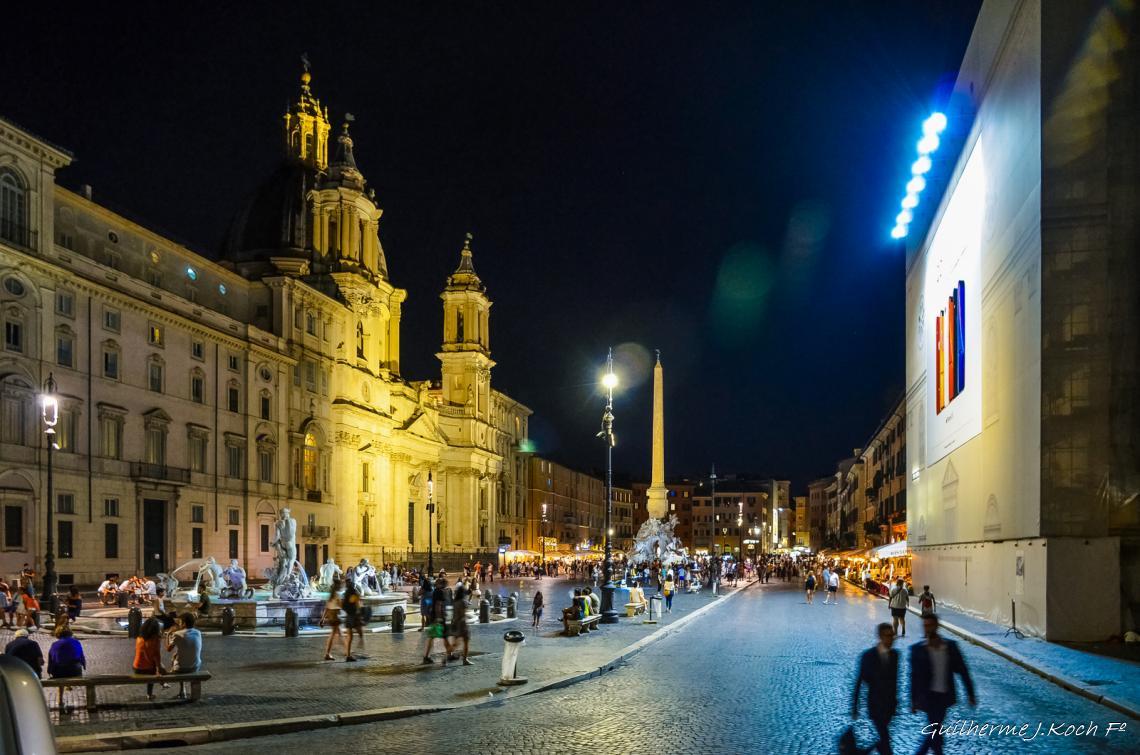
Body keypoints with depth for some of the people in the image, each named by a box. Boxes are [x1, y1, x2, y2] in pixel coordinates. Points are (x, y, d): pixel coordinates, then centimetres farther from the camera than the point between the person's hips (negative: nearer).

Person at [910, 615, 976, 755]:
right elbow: (914, 676, -3)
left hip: (945, 696, 3)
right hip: (928, 696, -3)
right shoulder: (917, 649, -9)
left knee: (935, 729, 15)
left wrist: (970, 694, 0)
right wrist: (913, 701, 0)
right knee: (935, 729, -5)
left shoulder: (951, 646, -4)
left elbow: (962, 671, 2)